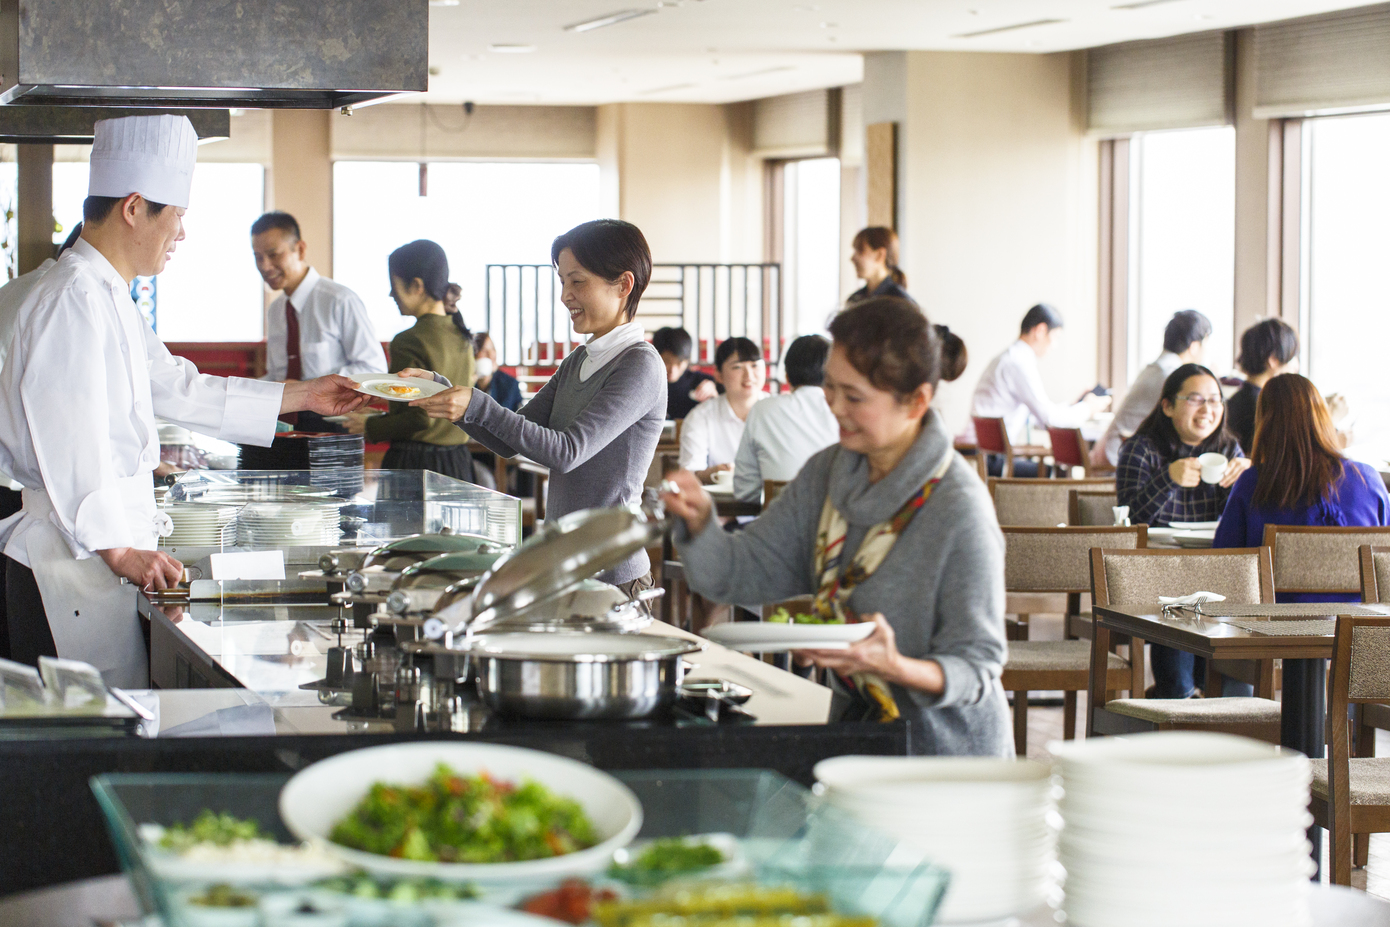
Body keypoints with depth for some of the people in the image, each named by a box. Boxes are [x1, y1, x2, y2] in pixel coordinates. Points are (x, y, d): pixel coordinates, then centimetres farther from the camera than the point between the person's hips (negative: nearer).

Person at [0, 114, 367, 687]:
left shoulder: (109, 296, 19)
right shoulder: (74, 297, -15)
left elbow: (178, 389, 27)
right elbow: (67, 441, -22)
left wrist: (302, 397, 29)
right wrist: (119, 549, -22)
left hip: (100, 553, 10)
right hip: (71, 563, -10)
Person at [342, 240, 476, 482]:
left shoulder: (409, 343, -14)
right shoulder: (462, 337, 10)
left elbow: (421, 418, -19)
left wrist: (370, 427, -5)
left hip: (416, 463, -8)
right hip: (459, 460, 8)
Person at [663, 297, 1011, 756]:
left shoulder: (959, 511, -17)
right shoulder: (827, 474, 5)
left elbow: (976, 668, -14)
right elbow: (744, 573, 7)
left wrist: (895, 667, -32)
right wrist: (699, 519, -12)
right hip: (856, 737, 6)